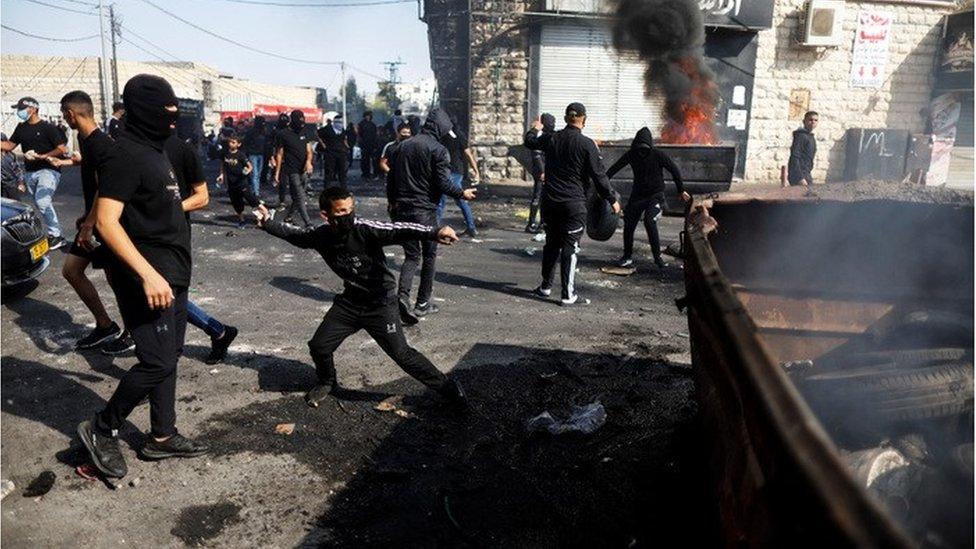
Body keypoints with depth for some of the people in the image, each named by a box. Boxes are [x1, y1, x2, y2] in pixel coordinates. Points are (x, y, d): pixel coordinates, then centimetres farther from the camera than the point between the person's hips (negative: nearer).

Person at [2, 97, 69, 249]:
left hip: (48, 170, -8)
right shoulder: (21, 128, 13)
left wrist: (41, 156, -17)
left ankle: (56, 235, -17)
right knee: (40, 203, 10)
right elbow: (9, 145, 17)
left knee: (43, 202, -23)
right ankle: (54, 232, 20)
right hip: (29, 172, 8)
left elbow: (62, 149, -10)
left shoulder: (48, 127, -6)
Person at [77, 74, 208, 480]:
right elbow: (107, 221, -23)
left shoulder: (154, 151, 13)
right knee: (157, 362, -7)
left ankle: (162, 437, 24)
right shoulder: (125, 154, -16)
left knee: (168, 356, 13)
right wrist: (148, 274, -31)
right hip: (147, 277, -9)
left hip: (173, 274, 10)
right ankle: (102, 429, 13)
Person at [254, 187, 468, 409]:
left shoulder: (365, 230, -27)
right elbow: (294, 234, 12)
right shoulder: (320, 236, -10)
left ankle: (446, 387, 10)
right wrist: (268, 222, 6)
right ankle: (327, 383, 41)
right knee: (318, 346, 9)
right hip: (350, 302, 5)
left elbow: (398, 231, -42)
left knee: (402, 354, -8)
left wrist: (434, 232, -56)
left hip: (380, 304, -5)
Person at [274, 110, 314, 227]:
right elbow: (279, 154, -3)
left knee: (297, 197, 13)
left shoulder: (304, 133, 10)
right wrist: (277, 173, -5)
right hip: (291, 171, -6)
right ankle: (308, 223, -9)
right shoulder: (283, 134, -5)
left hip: (303, 170, 6)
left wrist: (308, 161, -16)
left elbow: (309, 150, 6)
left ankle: (287, 217, 31)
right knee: (300, 198, -9)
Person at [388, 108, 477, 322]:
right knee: (429, 256, 12)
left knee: (411, 255, 11)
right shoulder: (438, 150, -10)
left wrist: (393, 202, 25)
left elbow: (392, 177, 13)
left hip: (402, 209, 5)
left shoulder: (402, 146, 9)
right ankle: (422, 303, 16)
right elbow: (443, 183, -16)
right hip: (425, 210, -5)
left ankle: (403, 296, -12)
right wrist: (462, 193, 1)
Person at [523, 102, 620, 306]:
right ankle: (569, 295, 0)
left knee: (551, 244, 17)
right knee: (570, 247, -2)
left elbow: (530, 141, 24)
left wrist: (535, 129, 46)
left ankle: (546, 286, 26)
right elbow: (599, 175, -9)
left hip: (550, 201, 5)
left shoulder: (551, 138, 3)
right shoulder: (586, 144, -10)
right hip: (574, 204, -5)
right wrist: (612, 200, 0)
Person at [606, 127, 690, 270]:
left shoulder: (659, 155, -14)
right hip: (637, 195, 4)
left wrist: (681, 191, -2)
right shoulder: (631, 154, -5)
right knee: (628, 225, 2)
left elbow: (674, 170, -6)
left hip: (655, 195, -4)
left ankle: (657, 256, -15)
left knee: (649, 221, -25)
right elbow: (615, 168, -4)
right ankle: (627, 257, 20)